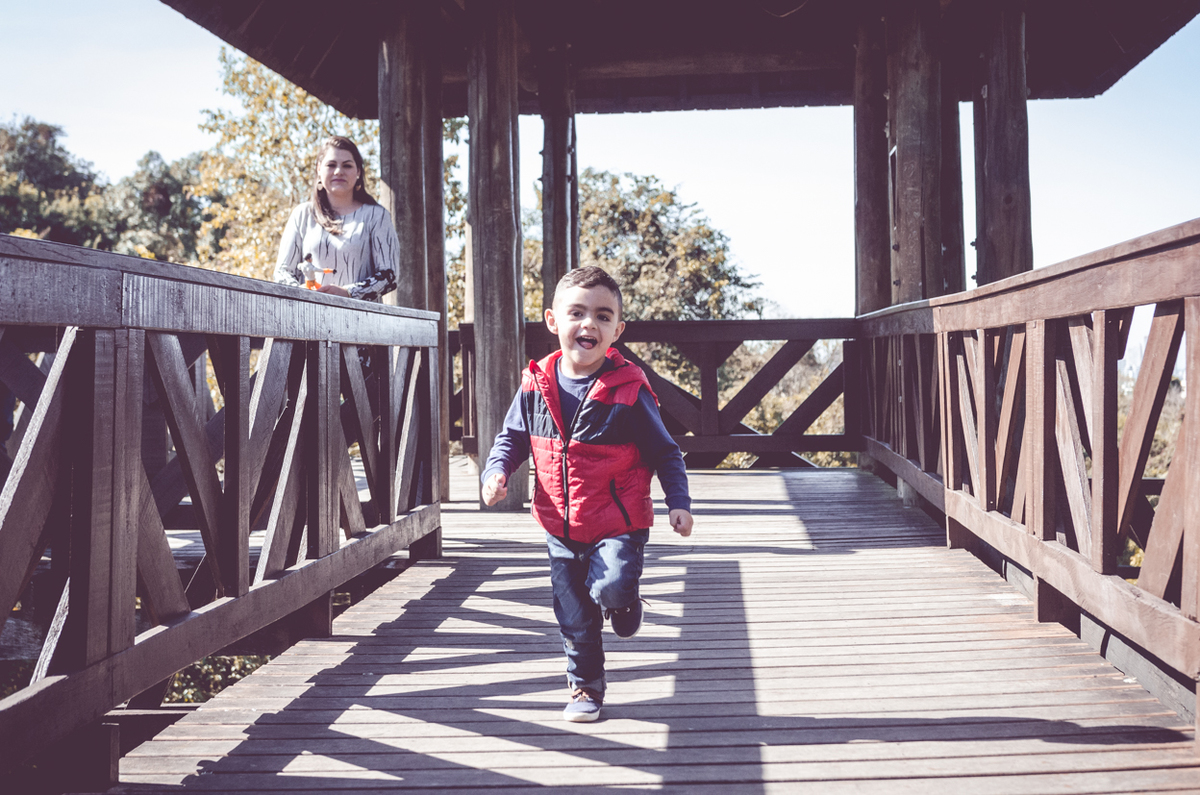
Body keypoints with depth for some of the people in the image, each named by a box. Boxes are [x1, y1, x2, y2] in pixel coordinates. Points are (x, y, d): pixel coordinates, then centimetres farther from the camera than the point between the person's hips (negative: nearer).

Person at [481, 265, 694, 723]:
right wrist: (496, 471, -8)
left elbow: (664, 452, -4)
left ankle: (625, 604, 12)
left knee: (609, 588, -25)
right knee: (574, 619, 11)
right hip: (560, 528, 4)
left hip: (618, 524, -3)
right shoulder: (536, 385, -4)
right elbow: (512, 436, 10)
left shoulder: (628, 390, -12)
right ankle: (586, 689, 33)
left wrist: (679, 503, -12)